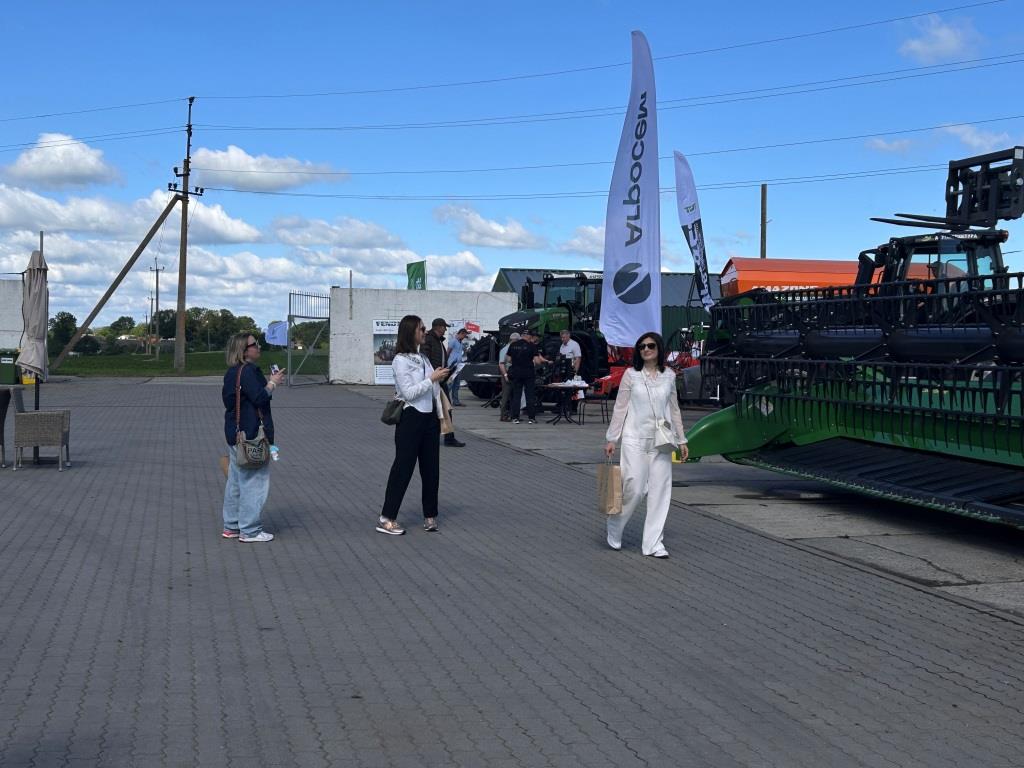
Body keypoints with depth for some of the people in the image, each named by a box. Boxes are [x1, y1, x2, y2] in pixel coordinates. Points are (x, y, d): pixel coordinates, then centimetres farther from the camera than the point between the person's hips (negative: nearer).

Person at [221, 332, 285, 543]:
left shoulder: (232, 372, 15)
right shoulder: (248, 371, -16)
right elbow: (259, 398, -22)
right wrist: (272, 384, -7)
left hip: (234, 434, 10)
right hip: (250, 435, -10)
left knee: (236, 481, 16)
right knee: (254, 481, -4)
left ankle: (231, 526, 24)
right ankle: (250, 531, -1)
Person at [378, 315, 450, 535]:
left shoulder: (422, 357, 11)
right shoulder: (401, 361, -11)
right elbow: (408, 393, -18)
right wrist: (432, 378, -19)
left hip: (430, 418, 7)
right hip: (411, 418, -7)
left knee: (431, 468, 10)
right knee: (403, 467, -4)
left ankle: (430, 515, 21)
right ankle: (387, 519, 3)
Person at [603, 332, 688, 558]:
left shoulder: (669, 376, 7)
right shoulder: (631, 374, -1)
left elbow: (674, 409, 15)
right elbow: (620, 408, 1)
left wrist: (681, 439, 15)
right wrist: (611, 439, -2)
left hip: (661, 441, 3)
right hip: (634, 440, -3)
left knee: (660, 490, 1)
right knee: (634, 489, -6)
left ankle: (653, 542, 8)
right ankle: (614, 530, 20)